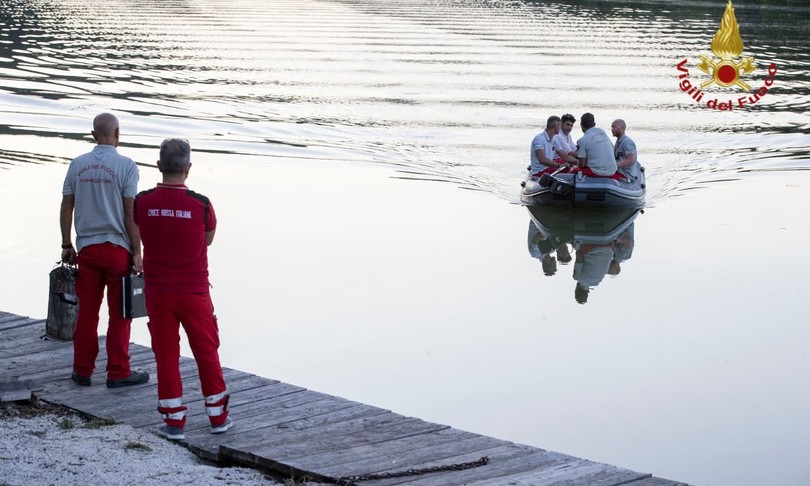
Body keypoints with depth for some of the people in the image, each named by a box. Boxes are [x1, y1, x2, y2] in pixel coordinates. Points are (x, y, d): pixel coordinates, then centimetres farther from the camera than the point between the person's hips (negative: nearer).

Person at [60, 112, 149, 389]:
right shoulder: (125, 166, -8)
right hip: (118, 247, -4)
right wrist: (137, 252, -6)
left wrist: (66, 246, 15)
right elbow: (130, 213, -10)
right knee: (119, 313, 3)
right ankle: (118, 373, 7)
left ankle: (82, 371, 15)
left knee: (87, 311, 9)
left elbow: (66, 208, 6)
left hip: (87, 248, 4)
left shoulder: (77, 165, 5)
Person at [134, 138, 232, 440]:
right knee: (206, 352, 12)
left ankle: (174, 421, 11)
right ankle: (218, 416, 21)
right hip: (194, 291, -1)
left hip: (157, 291, 1)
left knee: (166, 354, 9)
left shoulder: (142, 202, -8)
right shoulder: (201, 205, -13)